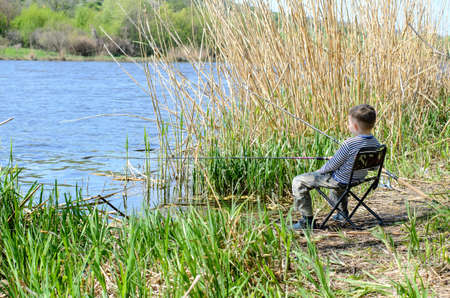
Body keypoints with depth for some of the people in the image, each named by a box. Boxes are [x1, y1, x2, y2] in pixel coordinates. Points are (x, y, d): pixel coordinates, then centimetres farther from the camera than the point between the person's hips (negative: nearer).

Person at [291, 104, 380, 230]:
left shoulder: (349, 144, -30)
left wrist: (319, 171, -1)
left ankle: (307, 220, 2)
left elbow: (332, 165, -19)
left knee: (298, 182, 1)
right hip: (358, 179, 8)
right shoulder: (376, 144, -9)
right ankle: (342, 212, 44)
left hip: (340, 181, -8)